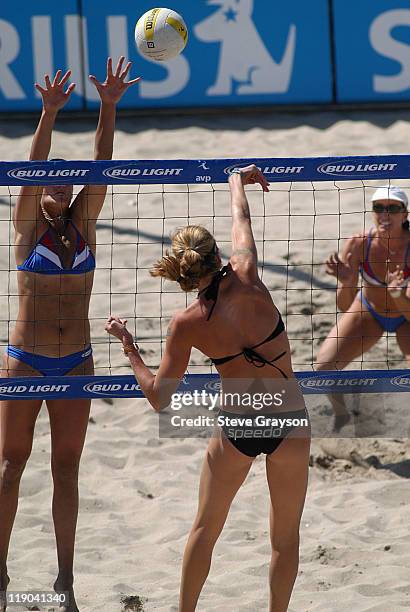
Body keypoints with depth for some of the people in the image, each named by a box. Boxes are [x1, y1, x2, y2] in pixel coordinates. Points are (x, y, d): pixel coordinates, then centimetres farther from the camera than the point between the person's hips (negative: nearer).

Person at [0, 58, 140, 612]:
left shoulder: (83, 225, 3)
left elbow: (101, 166, -7)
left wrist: (109, 108, -19)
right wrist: (49, 113, -33)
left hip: (76, 362, 3)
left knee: (67, 468, 8)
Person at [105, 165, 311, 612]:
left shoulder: (186, 324, -13)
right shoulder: (245, 281, -13)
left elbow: (159, 399, -8)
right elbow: (241, 219, 8)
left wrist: (128, 347, 3)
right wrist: (237, 181, 27)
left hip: (236, 426, 0)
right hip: (289, 422, 0)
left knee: (206, 527, 19)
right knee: (286, 537, 12)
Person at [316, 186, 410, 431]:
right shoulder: (358, 245, -27)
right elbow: (344, 306, -24)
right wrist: (345, 283, -45)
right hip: (368, 311, 2)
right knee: (324, 367, -11)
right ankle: (341, 415, 21)